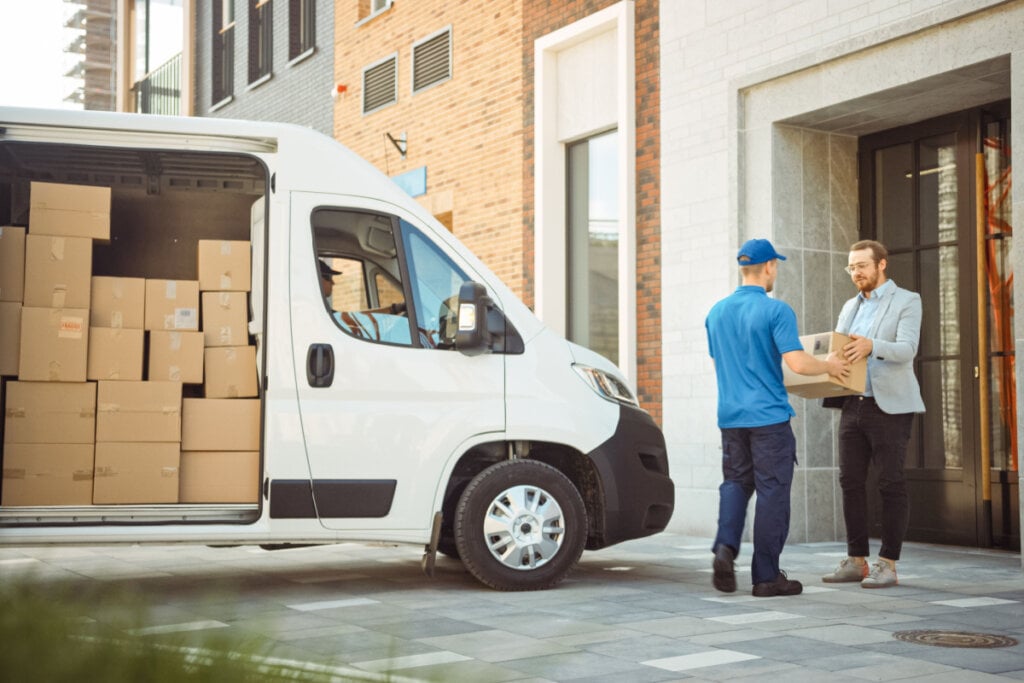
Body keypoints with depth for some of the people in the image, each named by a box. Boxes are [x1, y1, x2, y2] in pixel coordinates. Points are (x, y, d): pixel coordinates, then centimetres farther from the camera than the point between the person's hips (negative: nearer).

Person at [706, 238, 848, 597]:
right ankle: (766, 575, 6)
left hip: (731, 416, 5)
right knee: (772, 492, 2)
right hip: (769, 416, -5)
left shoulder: (716, 312, 9)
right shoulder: (776, 310, -11)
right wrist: (829, 365, 0)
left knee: (735, 483, 15)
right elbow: (797, 362, -18)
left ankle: (725, 547, -7)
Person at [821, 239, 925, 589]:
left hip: (890, 406, -6)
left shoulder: (907, 301, -1)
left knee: (891, 484, -3)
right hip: (853, 404, 6)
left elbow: (907, 349, -16)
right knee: (851, 481, 4)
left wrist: (871, 346, -34)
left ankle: (888, 565, 2)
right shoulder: (850, 307, 19)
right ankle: (856, 561, 11)